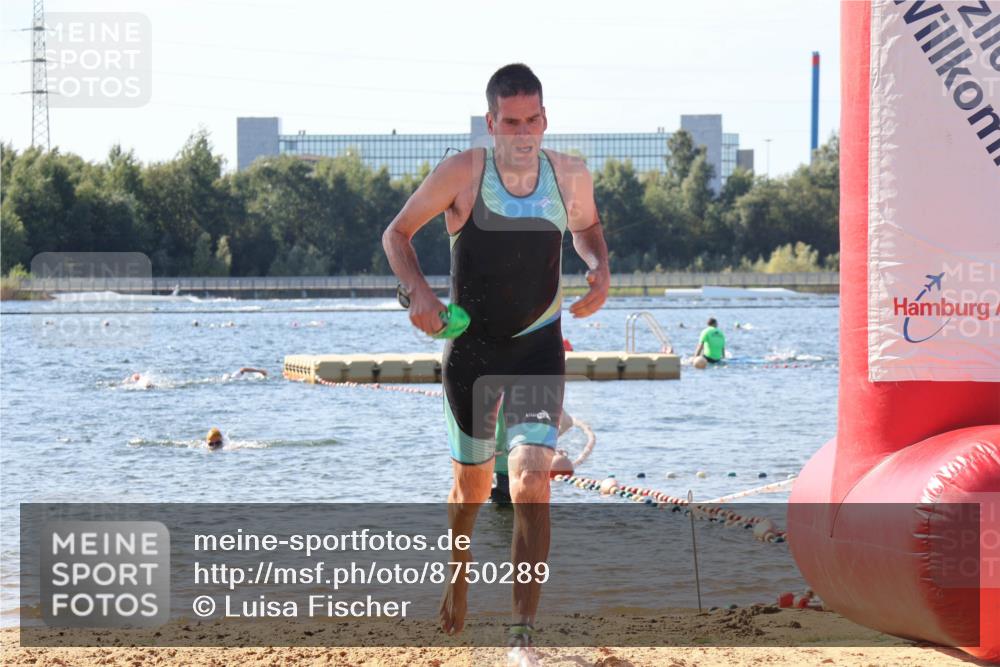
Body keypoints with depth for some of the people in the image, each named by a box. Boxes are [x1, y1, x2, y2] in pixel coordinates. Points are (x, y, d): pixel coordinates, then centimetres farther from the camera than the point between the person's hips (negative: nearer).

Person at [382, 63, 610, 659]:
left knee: (532, 479, -17)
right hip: (471, 348, 0)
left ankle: (524, 634, -17)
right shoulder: (463, 174, -12)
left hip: (539, 348, 0)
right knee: (473, 482, 16)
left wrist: (601, 267, -3)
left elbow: (586, 226, 18)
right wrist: (417, 290, -18)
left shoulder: (571, 176, -5)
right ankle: (459, 571, 50)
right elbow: (398, 233, -1)